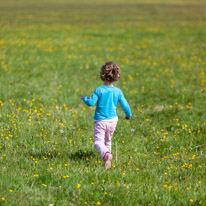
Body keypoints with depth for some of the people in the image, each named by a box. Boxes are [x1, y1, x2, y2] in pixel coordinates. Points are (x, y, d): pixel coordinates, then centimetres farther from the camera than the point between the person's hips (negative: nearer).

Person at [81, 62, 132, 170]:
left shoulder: (99, 90, -14)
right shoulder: (118, 91, -4)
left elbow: (91, 103, -15)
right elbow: (125, 105, 0)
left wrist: (85, 98, 7)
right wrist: (128, 115, 20)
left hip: (101, 121, -4)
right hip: (113, 120, 4)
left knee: (98, 141, -6)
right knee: (108, 140, 24)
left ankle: (106, 154, -34)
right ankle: (107, 159, 29)